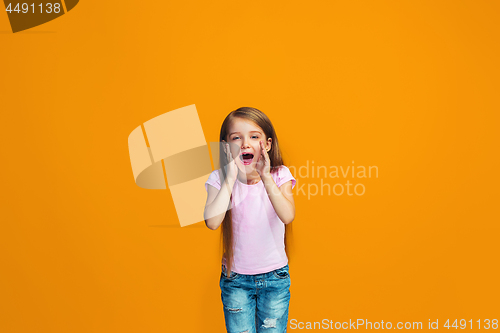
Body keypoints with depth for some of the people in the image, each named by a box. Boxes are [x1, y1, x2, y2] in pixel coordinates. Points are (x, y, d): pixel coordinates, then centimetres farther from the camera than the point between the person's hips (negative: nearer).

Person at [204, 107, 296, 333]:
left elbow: (288, 216, -24)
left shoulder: (279, 175, -9)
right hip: (235, 278, 0)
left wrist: (266, 178, -29)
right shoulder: (219, 179, -10)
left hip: (275, 276, 0)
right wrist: (231, 179, -25)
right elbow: (212, 222, -26)